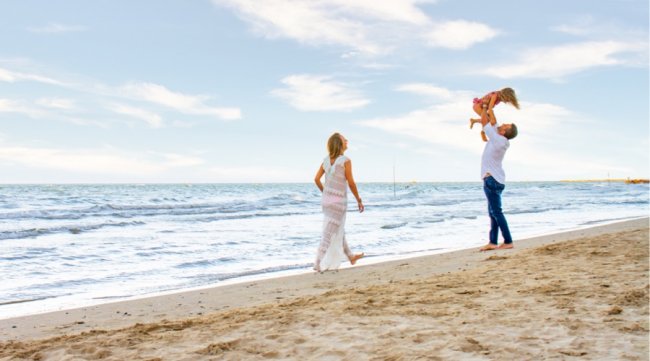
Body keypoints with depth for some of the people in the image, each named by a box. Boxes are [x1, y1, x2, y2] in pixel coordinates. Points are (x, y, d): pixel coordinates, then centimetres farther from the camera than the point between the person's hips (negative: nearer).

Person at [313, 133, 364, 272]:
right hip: (338, 201, -7)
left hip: (326, 199, 7)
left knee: (339, 230, 21)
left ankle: (350, 256, 38)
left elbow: (316, 179, 2)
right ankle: (318, 264, -2)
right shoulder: (345, 160, -16)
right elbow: (351, 183, -13)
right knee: (329, 234, -1)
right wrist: (359, 200, -2)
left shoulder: (326, 160, 2)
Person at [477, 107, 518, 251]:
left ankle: (508, 242, -10)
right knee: (493, 212, 9)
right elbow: (493, 122, 22)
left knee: (496, 212, -10)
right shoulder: (500, 139, 8)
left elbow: (484, 121, -11)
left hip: (492, 180, -10)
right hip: (496, 179, 10)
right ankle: (493, 242, 10)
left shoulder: (498, 140, -16)